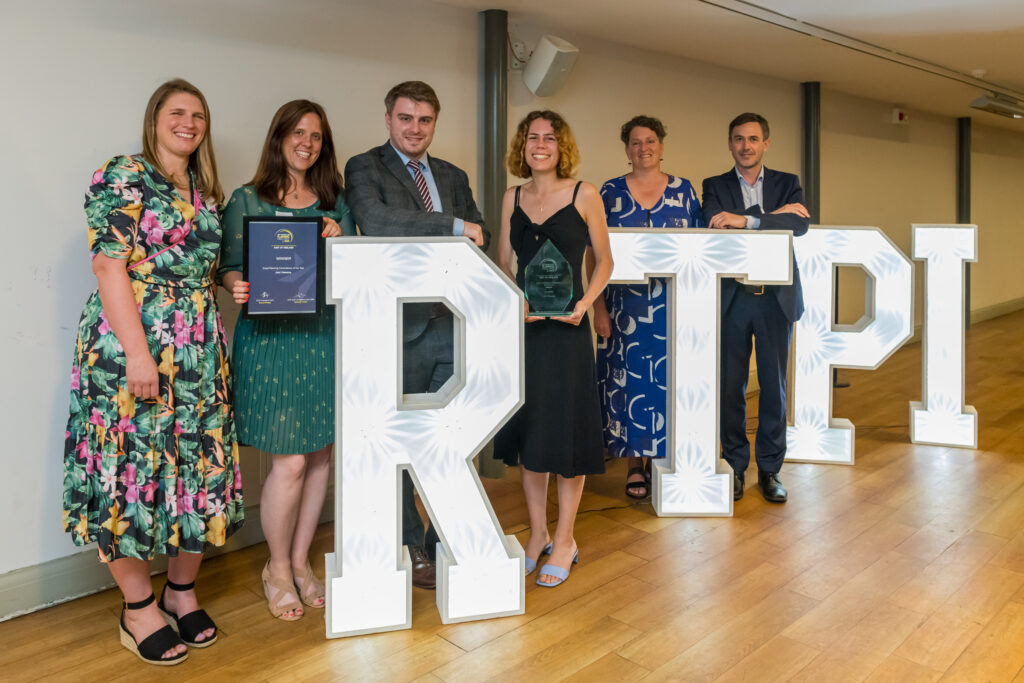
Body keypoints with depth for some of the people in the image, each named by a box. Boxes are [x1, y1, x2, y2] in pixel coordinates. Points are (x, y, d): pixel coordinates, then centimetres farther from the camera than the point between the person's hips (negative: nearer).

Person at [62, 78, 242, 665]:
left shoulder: (206, 194, 17)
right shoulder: (123, 177, -4)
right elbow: (110, 266, -12)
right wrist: (137, 352, -18)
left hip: (201, 353, 7)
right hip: (133, 346, -6)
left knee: (201, 469, 7)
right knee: (131, 468, 1)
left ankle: (182, 594, 24)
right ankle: (139, 609, 18)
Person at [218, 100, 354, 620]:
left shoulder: (335, 202, 13)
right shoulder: (246, 199, 4)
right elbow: (230, 267, 2)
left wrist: (338, 238, -6)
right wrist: (240, 287, -19)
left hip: (326, 334, 4)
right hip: (270, 337, -4)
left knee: (320, 454, 8)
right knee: (290, 461, -5)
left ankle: (300, 562, 25)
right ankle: (277, 569, 18)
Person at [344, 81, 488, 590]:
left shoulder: (453, 176, 18)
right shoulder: (364, 168, 0)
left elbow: (480, 238, 15)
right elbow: (376, 222, -20)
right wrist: (453, 226, -18)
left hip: (453, 320, 5)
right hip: (400, 324, -4)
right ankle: (409, 547, 23)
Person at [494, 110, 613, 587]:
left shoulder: (583, 194, 1)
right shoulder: (512, 198, 11)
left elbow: (604, 261, 3)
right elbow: (502, 265, 12)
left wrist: (583, 304, -12)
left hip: (566, 327, -4)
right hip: (521, 325, 4)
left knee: (566, 428, 1)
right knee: (528, 428, 9)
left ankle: (564, 540, 16)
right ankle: (537, 535, 24)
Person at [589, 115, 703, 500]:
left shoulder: (684, 191, 7)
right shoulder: (610, 193, 4)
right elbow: (595, 254, 2)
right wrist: (598, 308, -5)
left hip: (673, 306, 1)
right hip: (626, 305, -1)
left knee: (669, 380, 3)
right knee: (630, 379, 1)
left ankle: (663, 457, 18)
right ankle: (635, 464, 14)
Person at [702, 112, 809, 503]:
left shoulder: (787, 184, 9)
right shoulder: (715, 187, 7)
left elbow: (800, 225, -12)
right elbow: (715, 227, -13)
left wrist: (745, 219, -23)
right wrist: (775, 214, -16)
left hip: (775, 298, 1)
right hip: (732, 297, 0)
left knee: (774, 385, 6)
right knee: (731, 386, 5)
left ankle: (770, 469, 19)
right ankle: (735, 466, 18)